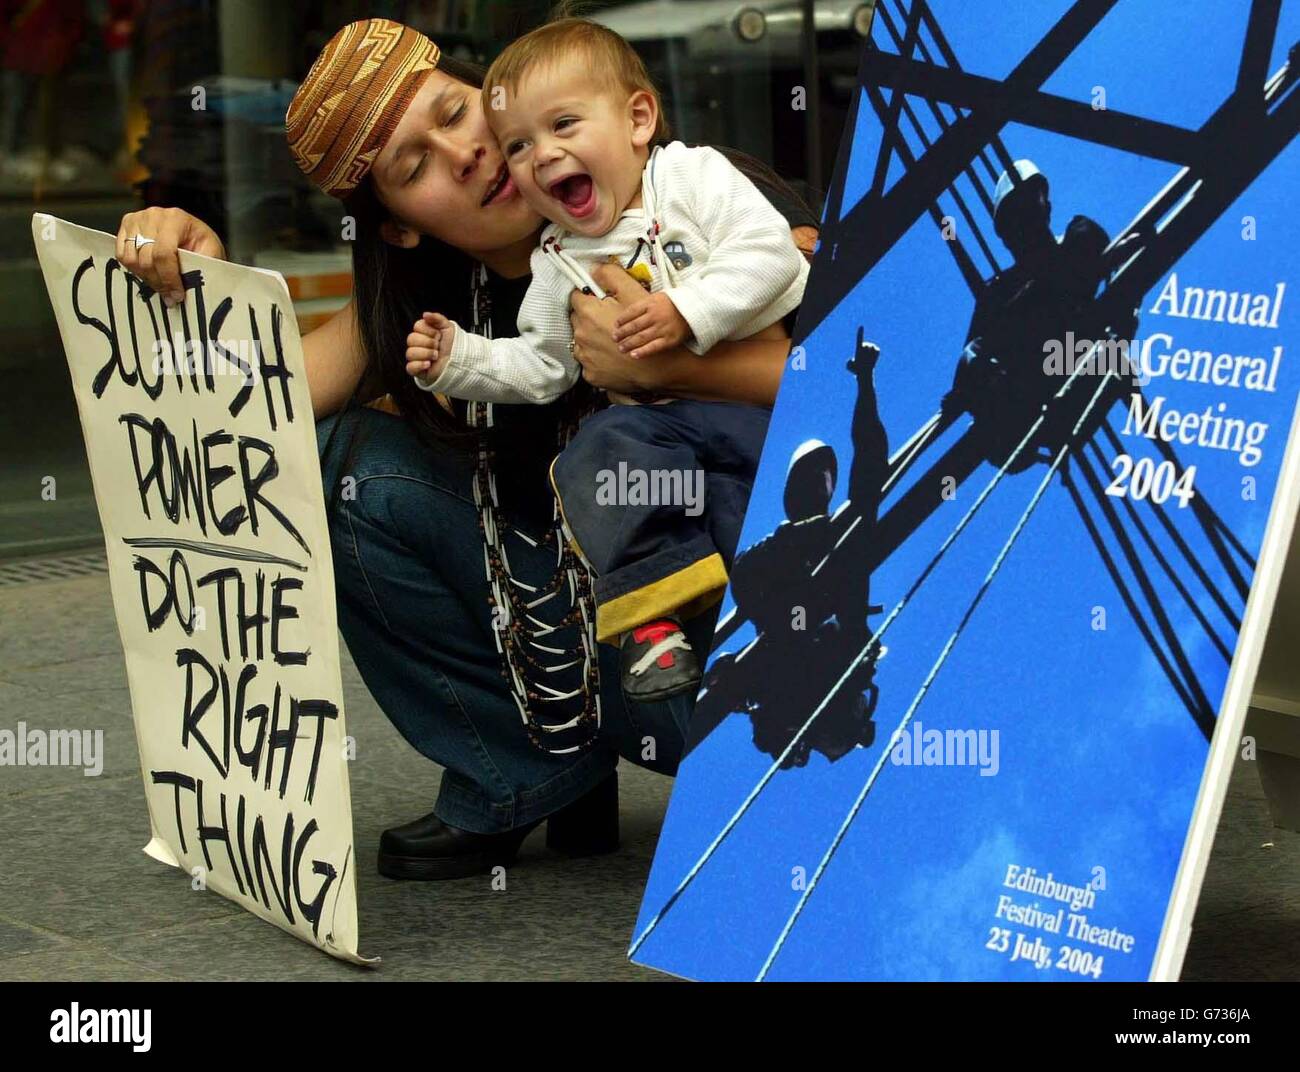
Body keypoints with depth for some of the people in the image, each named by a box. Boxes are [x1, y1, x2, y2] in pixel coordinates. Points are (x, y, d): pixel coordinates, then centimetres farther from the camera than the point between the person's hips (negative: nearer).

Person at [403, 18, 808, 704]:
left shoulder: (693, 175, 0)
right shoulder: (557, 266, 14)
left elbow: (769, 249, -12)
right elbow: (539, 365, 19)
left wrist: (688, 310, -21)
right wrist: (458, 359, 4)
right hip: (670, 420, 3)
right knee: (600, 448, -25)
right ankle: (654, 608, -24)